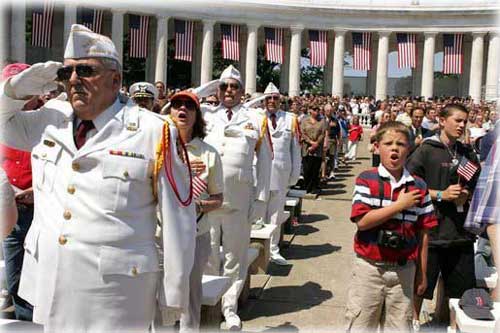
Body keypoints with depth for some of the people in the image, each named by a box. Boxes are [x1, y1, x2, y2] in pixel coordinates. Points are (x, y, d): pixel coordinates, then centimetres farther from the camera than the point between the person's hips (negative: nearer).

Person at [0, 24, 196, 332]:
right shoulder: (49, 119, 5)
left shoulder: (154, 133, -12)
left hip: (115, 296, -5)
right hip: (50, 288, 5)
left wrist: (174, 291, -5)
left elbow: (178, 219, -9)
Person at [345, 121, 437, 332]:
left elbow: (423, 232, 5)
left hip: (404, 269, 2)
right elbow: (362, 221, -18)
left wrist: (422, 272, 7)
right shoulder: (366, 180, -7)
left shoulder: (418, 187, 1)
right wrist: (400, 205, -17)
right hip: (370, 266, -2)